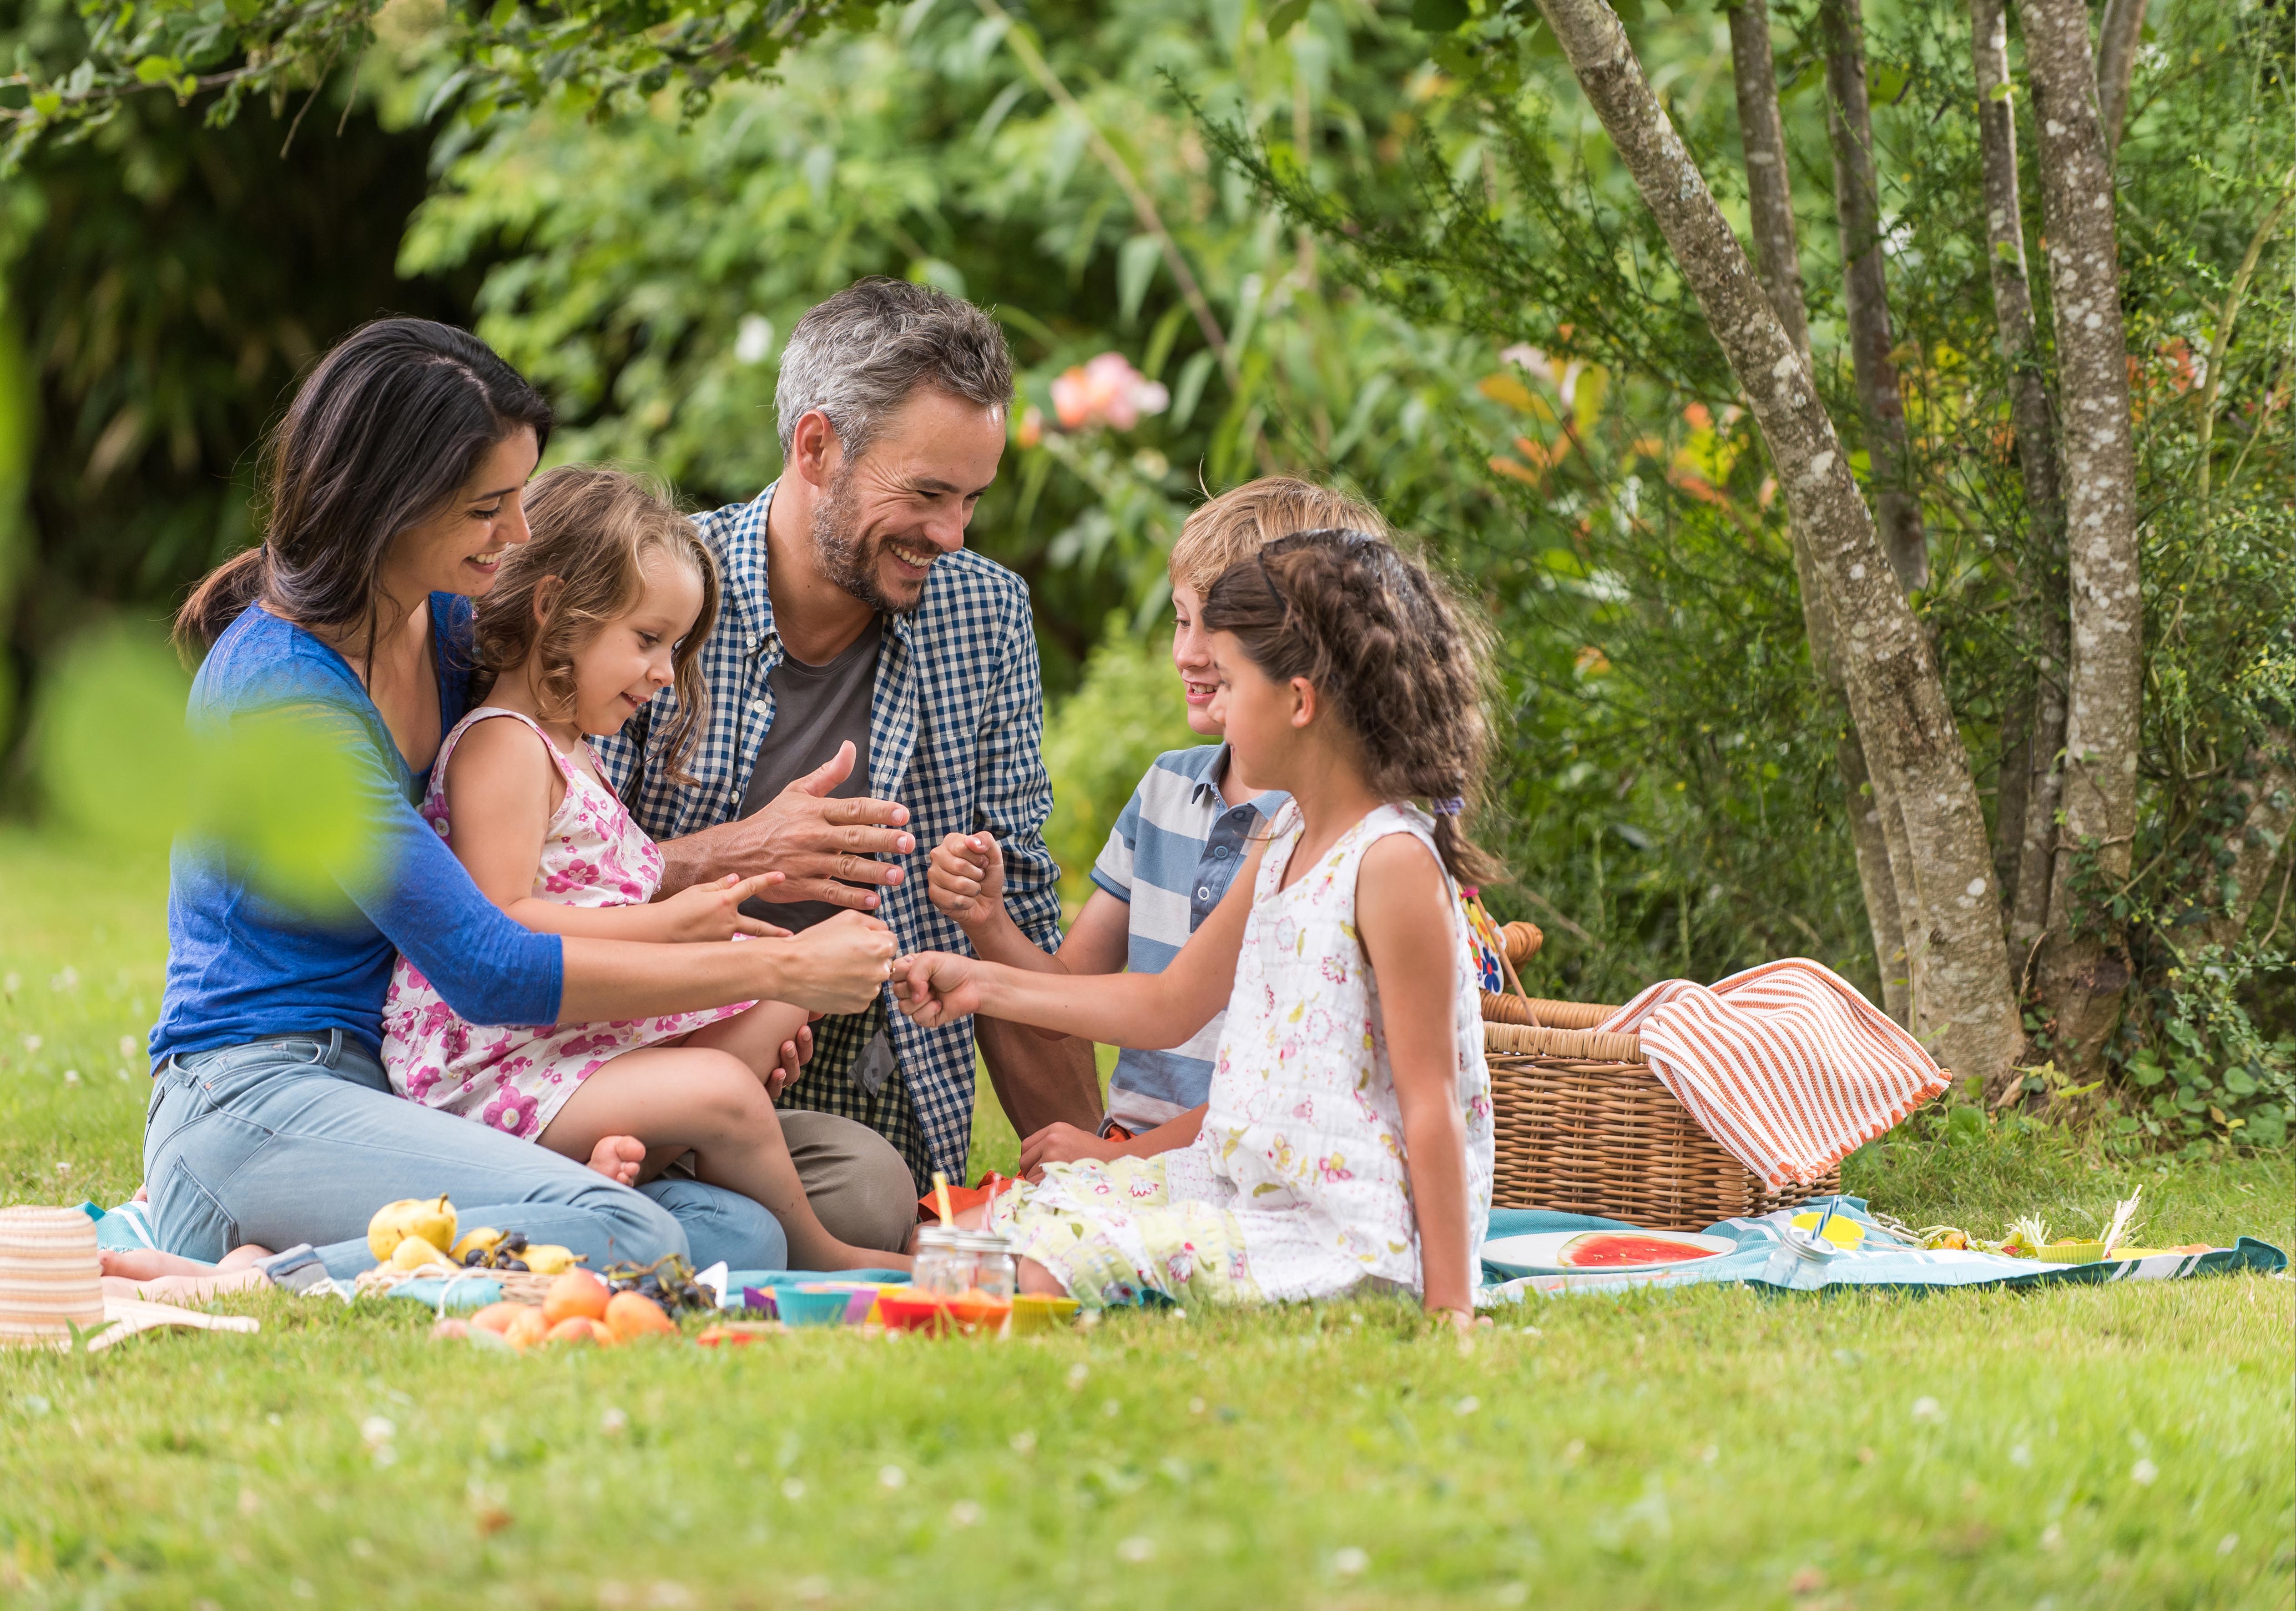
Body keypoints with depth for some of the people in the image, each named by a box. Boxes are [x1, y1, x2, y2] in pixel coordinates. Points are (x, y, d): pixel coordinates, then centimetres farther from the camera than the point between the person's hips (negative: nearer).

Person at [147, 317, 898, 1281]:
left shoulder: (448, 619, 10)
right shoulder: (283, 694, -18)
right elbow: (489, 973, -19)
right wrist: (773, 970, -14)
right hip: (256, 1106, -9)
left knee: (740, 1236, -14)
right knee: (622, 1236, -32)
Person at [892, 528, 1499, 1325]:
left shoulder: (1393, 863, -16)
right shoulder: (1283, 844, 13)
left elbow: (1431, 1102, -18)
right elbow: (1169, 1005, 25)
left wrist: (1449, 1308, -19)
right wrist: (984, 983, 23)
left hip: (1342, 1230, -10)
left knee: (1060, 1261, -23)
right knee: (1018, 1213, 6)